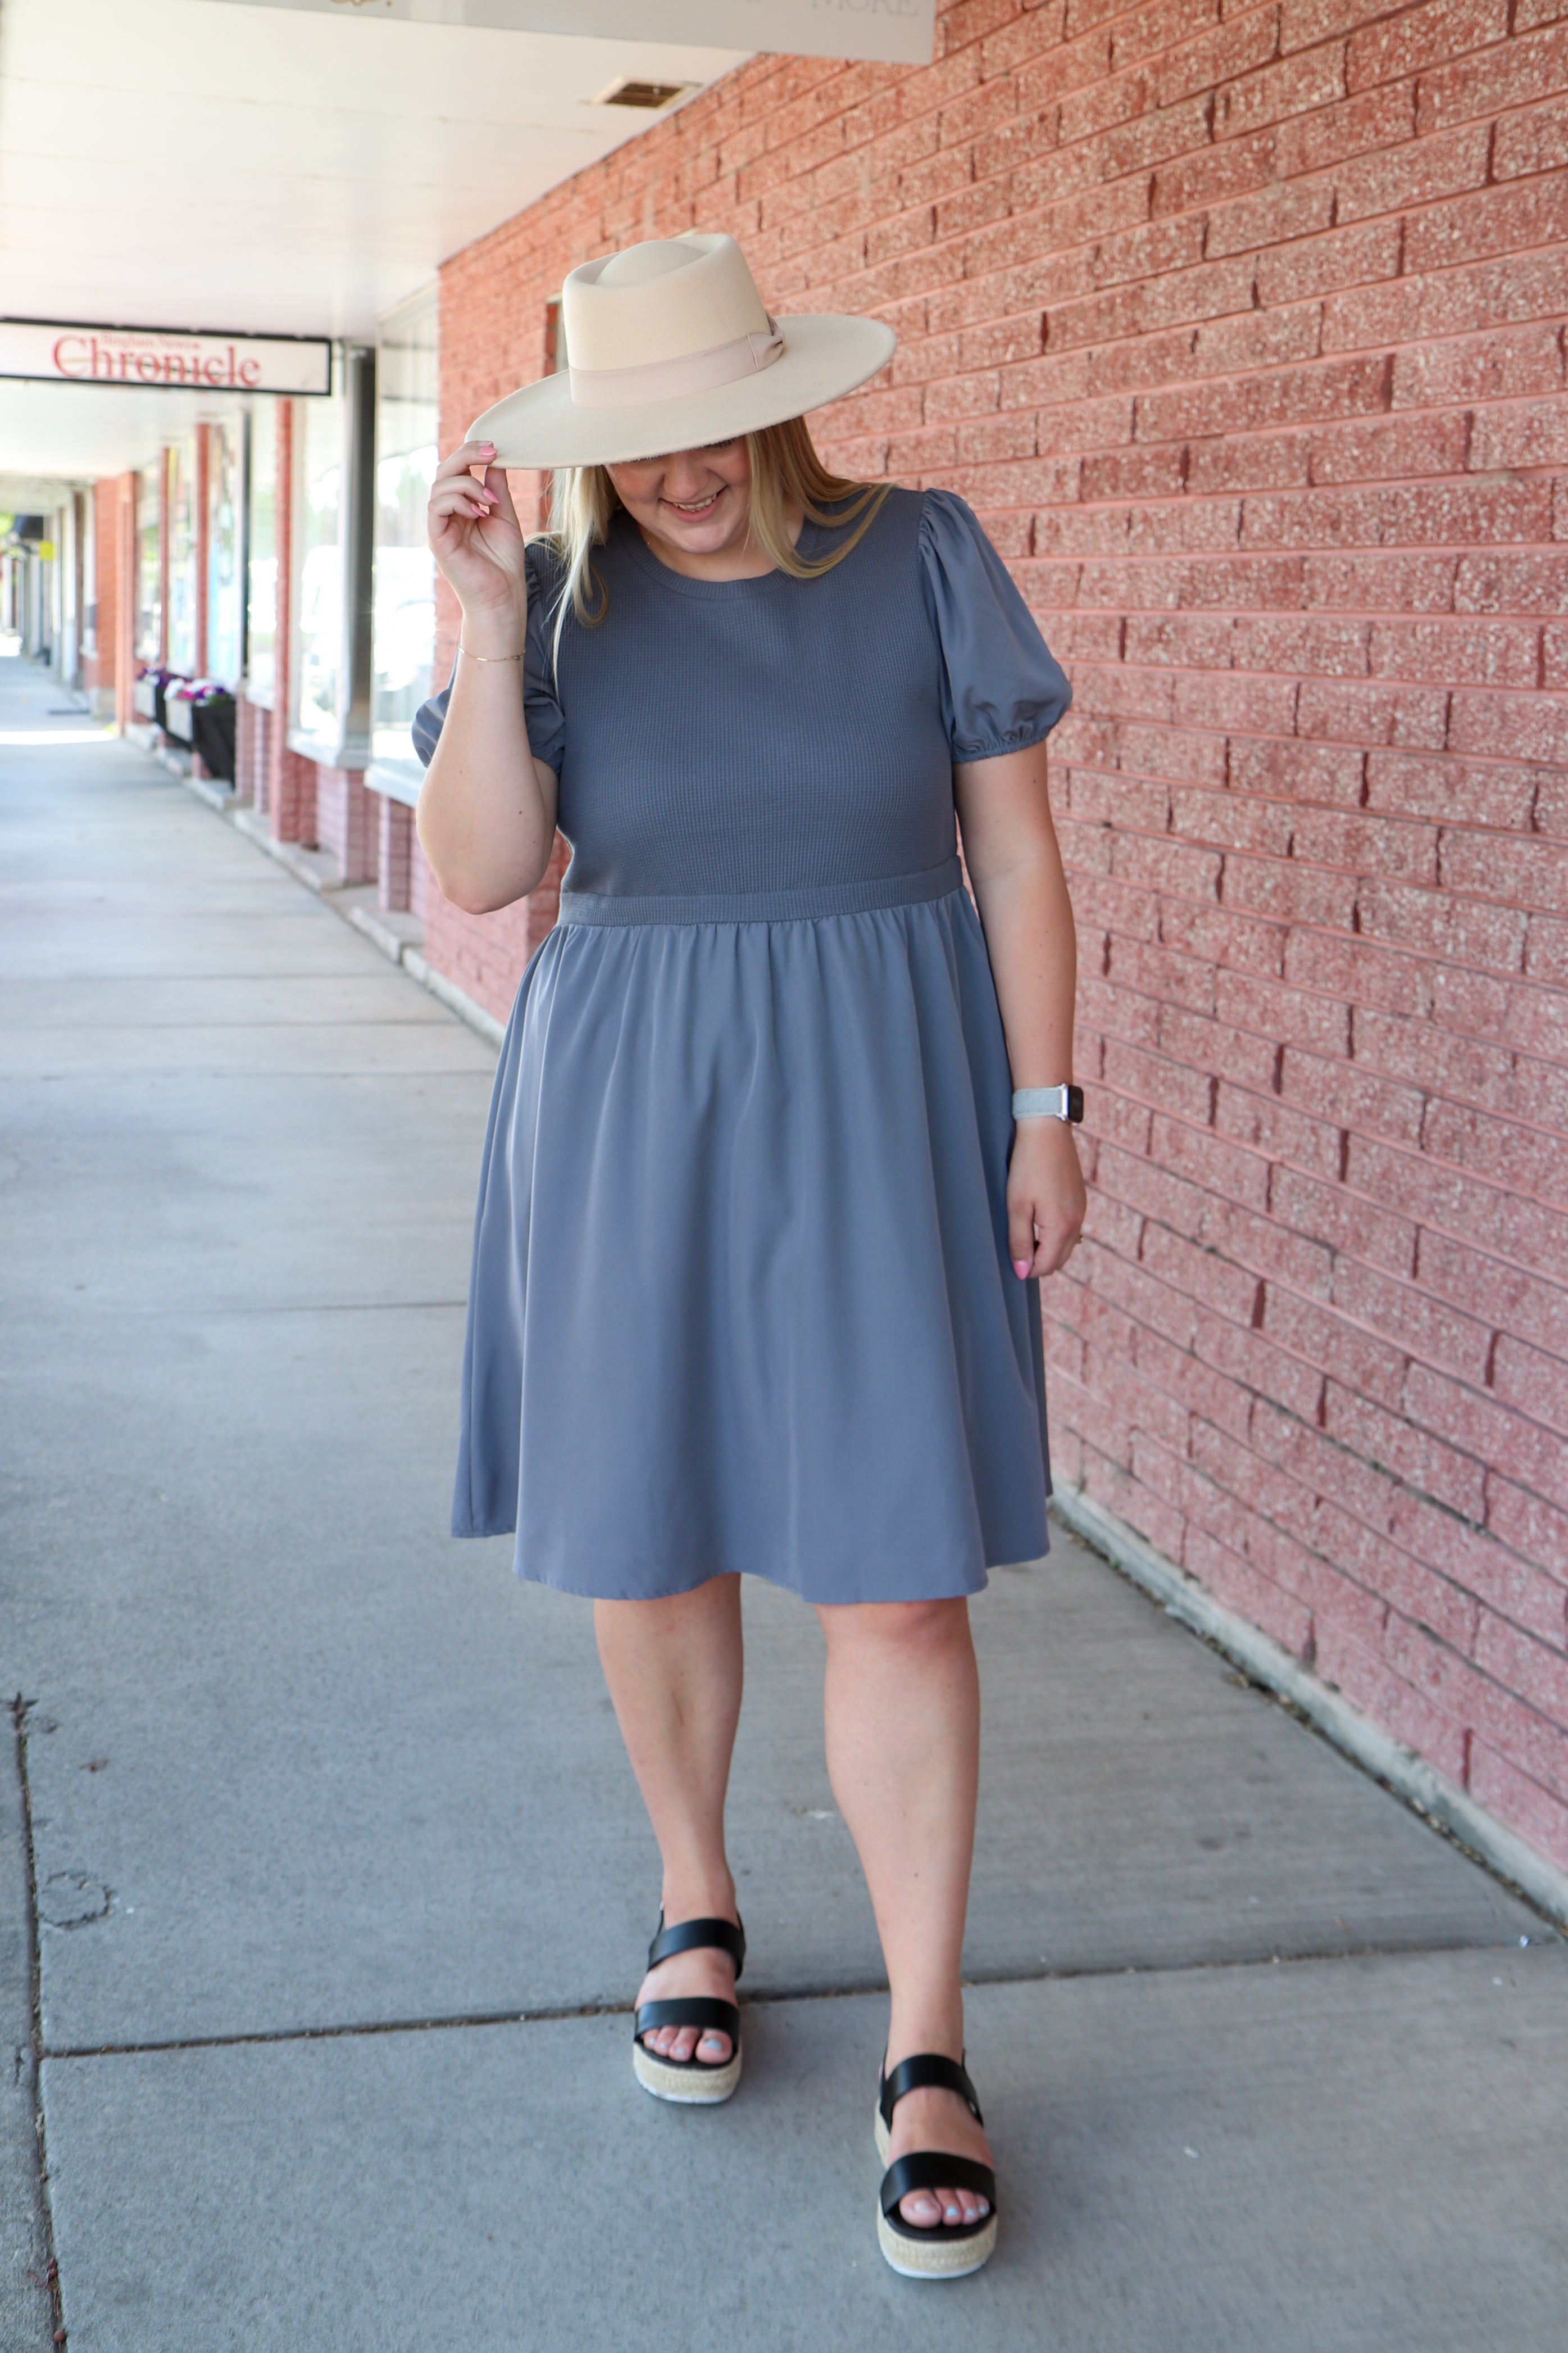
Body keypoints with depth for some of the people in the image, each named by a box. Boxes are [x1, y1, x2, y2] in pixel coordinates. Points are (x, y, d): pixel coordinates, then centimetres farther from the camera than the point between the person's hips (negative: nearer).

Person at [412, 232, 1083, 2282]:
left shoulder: (922, 558, -3)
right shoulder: (563, 599, 0)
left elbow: (1017, 849, 0)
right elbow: (481, 871, -9)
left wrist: (1045, 1112, -4)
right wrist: (490, 620, -18)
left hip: (879, 1105, -2)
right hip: (632, 1109, 2)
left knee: (895, 1571, -4)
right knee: (654, 1534, 10)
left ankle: (926, 2054, 7)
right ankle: (696, 1913, 34)